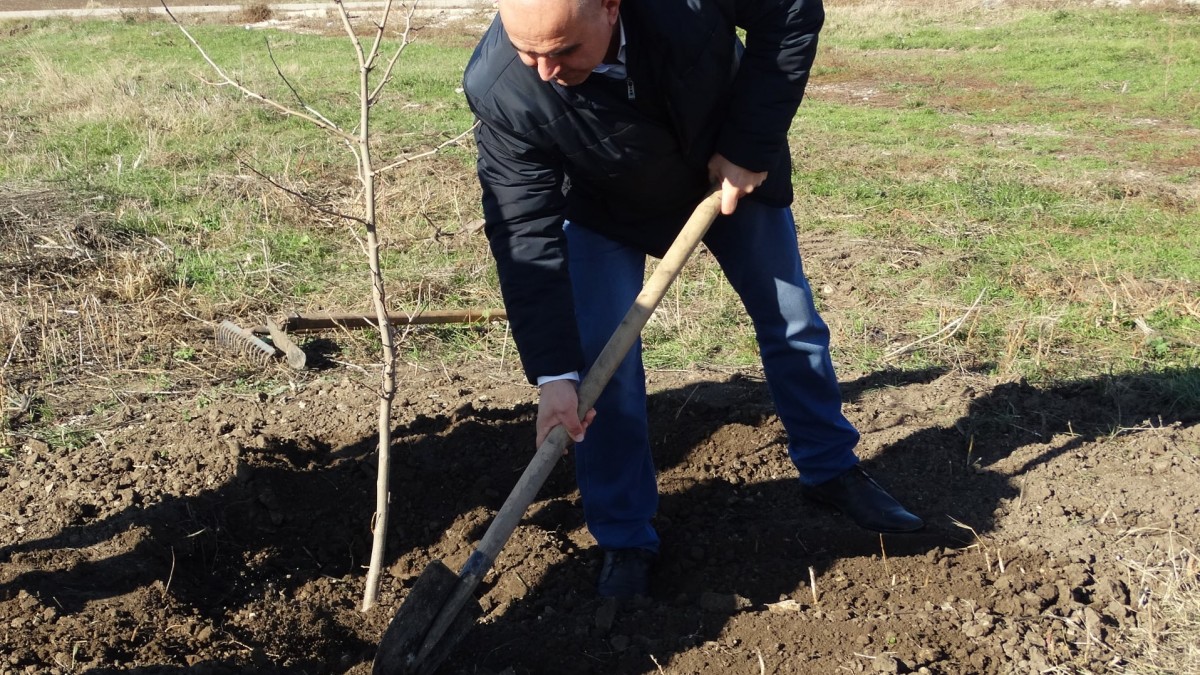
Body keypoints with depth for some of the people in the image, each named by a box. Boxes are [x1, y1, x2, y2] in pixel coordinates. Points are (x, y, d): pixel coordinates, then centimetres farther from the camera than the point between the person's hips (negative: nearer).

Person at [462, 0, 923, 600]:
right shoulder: (498, 89, -36)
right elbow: (525, 236, -32)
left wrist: (752, 145, -25)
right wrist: (554, 374, -35)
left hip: (732, 167, 2)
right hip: (605, 206, -1)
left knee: (792, 321, 12)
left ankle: (832, 469, 35)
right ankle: (624, 541, 8)